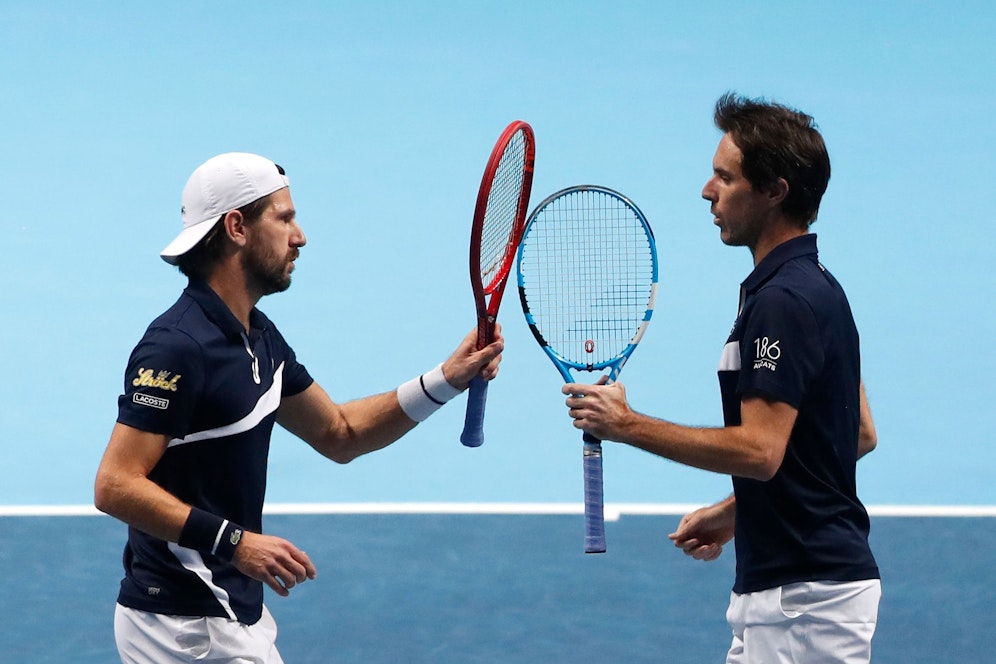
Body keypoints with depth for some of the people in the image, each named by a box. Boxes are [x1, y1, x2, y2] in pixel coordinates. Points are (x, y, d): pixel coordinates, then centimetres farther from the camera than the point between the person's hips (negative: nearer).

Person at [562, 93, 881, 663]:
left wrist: (627, 424, -18)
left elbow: (760, 449, -25)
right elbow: (861, 434, 20)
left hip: (806, 594, -10)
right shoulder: (819, 288, 15)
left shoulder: (781, 301, -17)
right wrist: (737, 509, 20)